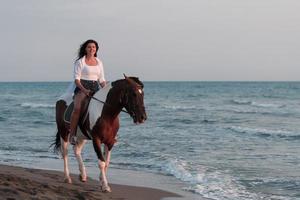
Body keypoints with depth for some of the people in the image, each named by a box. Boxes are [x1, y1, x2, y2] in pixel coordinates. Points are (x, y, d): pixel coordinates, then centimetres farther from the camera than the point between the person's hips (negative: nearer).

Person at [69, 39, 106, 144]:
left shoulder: (99, 62, 16)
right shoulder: (80, 61, 1)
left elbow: (102, 80, 17)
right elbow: (76, 79, -6)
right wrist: (84, 90, -20)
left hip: (95, 88, 5)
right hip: (82, 88, -5)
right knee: (77, 108, -30)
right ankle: (72, 135, -27)